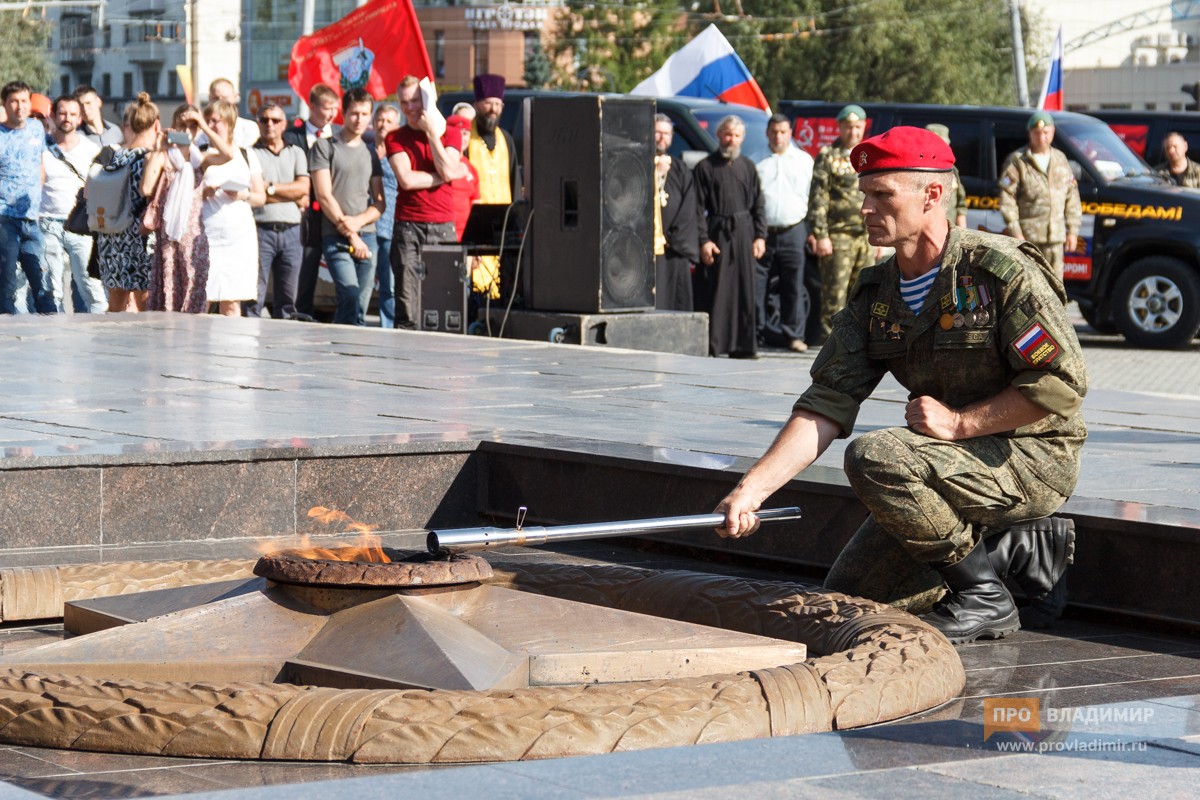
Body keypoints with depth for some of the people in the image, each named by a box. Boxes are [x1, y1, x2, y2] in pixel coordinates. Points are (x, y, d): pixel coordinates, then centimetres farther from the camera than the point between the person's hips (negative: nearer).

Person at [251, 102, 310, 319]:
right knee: (254, 299, -8)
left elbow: (303, 187, 1)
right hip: (261, 230, -4)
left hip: (291, 231, 4)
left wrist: (270, 187, -7)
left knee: (287, 301, 6)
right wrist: (293, 197, -5)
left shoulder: (296, 153, 16)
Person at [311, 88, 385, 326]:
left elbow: (379, 203, 15)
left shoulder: (370, 152, 18)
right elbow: (324, 196, -4)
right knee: (351, 298, -21)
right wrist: (350, 235, -8)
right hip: (336, 237, -5)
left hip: (367, 236, 5)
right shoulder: (325, 146, 3)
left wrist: (357, 221, -6)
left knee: (360, 309, 1)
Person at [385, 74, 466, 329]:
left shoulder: (449, 134, 11)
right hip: (408, 225, -1)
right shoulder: (395, 138, 9)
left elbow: (447, 170, -6)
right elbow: (407, 179, -6)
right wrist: (445, 175, -2)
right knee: (407, 310, -5)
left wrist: (430, 131, -3)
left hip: (443, 226, 1)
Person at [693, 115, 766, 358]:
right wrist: (703, 240, -12)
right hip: (716, 234, -4)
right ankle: (710, 345, -1)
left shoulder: (747, 167, 13)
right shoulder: (705, 167, 1)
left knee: (744, 290, 4)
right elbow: (698, 208, -4)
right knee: (714, 292, -4)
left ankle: (742, 345, 9)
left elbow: (758, 205, 13)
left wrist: (760, 236, 3)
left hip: (744, 233, 4)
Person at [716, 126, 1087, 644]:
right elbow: (825, 407, -5)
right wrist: (750, 491, -17)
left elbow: (1061, 384, -21)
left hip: (1032, 457, -8)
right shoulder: (875, 297, 3)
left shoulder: (1000, 270, -17)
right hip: (955, 462, 8)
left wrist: (959, 422, -20)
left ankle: (984, 597, -13)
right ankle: (1019, 547, 13)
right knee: (850, 596, 5)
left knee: (874, 459, -30)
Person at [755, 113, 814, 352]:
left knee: (793, 287, 0)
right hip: (763, 232, 0)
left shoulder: (804, 160, 11)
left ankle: (794, 335, 6)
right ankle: (757, 331, 8)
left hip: (793, 232, 0)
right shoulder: (759, 162, 8)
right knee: (755, 285, -1)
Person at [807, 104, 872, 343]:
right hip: (838, 235, -6)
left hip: (865, 236, 6)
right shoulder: (827, 157, -2)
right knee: (835, 291, -8)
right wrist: (820, 235, -14)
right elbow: (817, 199, -7)